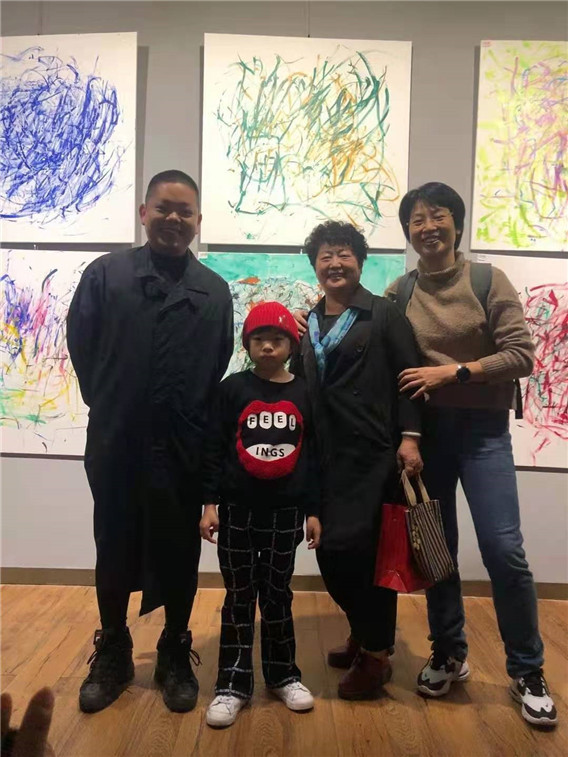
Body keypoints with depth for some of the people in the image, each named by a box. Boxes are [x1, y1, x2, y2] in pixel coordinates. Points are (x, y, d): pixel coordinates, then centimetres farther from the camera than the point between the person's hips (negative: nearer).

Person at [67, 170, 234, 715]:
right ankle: (112, 654, 36)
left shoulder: (215, 291, 5)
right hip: (115, 443, 0)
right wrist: (109, 407, 7)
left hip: (185, 447, 1)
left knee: (179, 555, 11)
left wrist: (192, 419, 6)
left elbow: (219, 366, 8)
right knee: (114, 551, 14)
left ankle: (175, 658, 32)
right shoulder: (105, 274, 0)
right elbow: (80, 347, 3)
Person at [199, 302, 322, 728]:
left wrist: (313, 511, 2)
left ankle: (283, 674, 31)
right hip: (237, 509, -1)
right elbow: (214, 449, -3)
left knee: (278, 596, 15)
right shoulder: (232, 389, -3)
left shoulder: (304, 394, 1)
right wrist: (210, 503, -8)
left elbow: (313, 455, 4)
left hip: (285, 511, 1)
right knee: (239, 597, 9)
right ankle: (233, 684, 21)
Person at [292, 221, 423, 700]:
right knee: (330, 551, 8)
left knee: (353, 547, -7)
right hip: (325, 455, 6)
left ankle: (375, 654, 16)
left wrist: (409, 437, -14)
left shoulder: (383, 314, 0)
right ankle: (366, 632, 34)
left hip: (372, 453, -5)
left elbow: (409, 377, -6)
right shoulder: (307, 323, 15)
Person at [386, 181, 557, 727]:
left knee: (502, 548, -6)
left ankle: (527, 672, 16)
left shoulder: (488, 280, -2)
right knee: (435, 547, 10)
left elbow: (521, 355, -8)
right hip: (424, 429, 3)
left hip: (482, 428, -2)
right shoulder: (399, 293, 4)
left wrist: (453, 371, -16)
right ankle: (448, 656, 29)